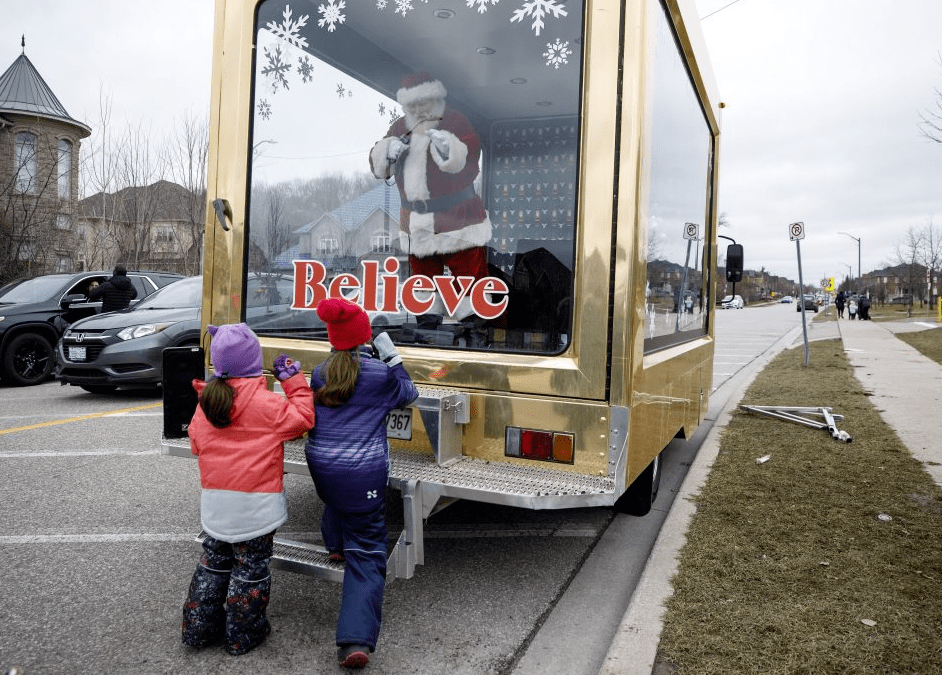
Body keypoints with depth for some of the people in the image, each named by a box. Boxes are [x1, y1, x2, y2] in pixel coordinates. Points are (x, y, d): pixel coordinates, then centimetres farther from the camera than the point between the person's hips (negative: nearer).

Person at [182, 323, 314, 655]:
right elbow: (302, 419, -10)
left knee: (214, 562, 22)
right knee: (250, 567, 9)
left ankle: (199, 628, 32)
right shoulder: (266, 404, -17)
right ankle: (243, 635, 20)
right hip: (255, 505, -5)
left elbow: (197, 444, 13)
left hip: (214, 503, 6)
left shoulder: (205, 402, 2)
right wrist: (294, 381, -3)